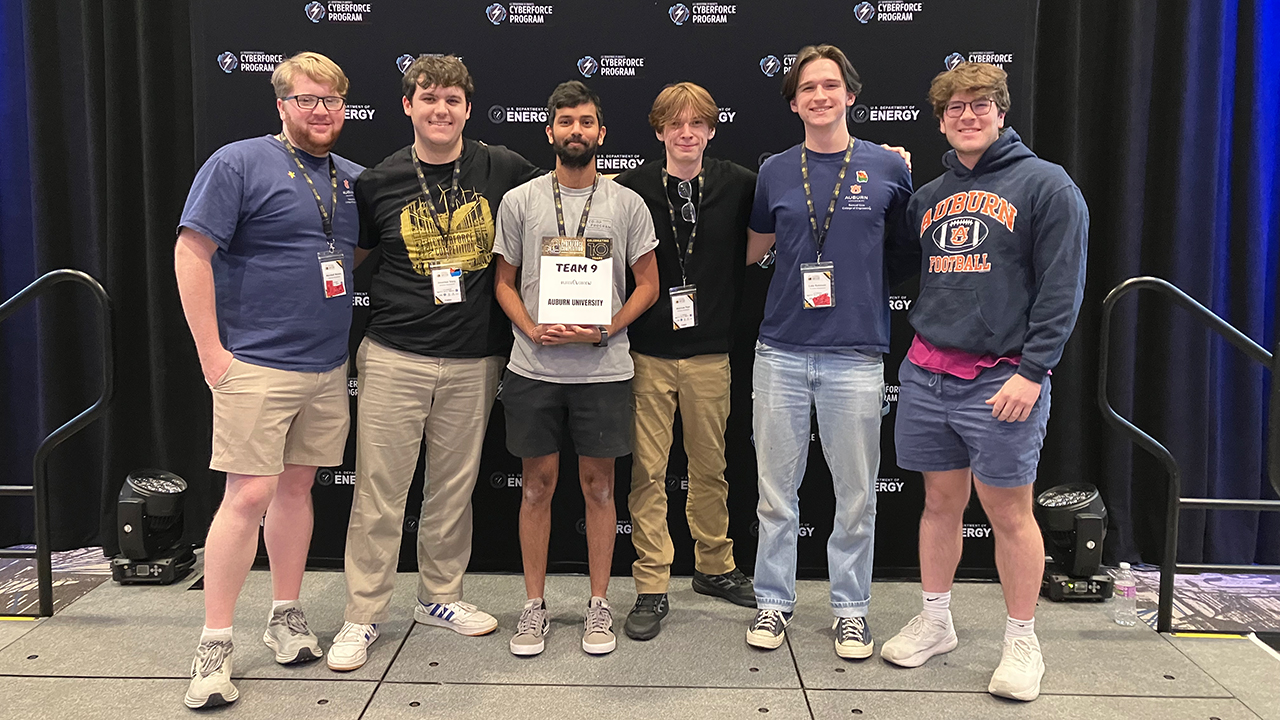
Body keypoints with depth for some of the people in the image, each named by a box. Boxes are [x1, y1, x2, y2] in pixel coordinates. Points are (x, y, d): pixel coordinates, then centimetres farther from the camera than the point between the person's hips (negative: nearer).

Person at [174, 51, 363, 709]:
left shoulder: (352, 179, 12)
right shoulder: (239, 163, -6)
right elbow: (191, 252, -10)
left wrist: (352, 338, 13)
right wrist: (212, 353, -14)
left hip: (328, 367, 6)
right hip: (256, 366, -5)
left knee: (296, 486, 13)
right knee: (249, 494, -7)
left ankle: (285, 616, 26)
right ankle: (215, 645, 5)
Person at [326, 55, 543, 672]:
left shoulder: (502, 169, 2)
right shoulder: (379, 182, 2)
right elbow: (346, 256, 14)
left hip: (473, 361, 1)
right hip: (395, 358, -1)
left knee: (454, 487, 12)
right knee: (379, 489, 2)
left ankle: (440, 597, 31)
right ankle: (363, 615, 17)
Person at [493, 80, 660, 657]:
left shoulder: (627, 204, 3)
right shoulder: (519, 200, 4)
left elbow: (648, 284, 5)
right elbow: (504, 281, 8)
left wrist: (605, 330, -10)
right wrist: (532, 329, -10)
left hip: (603, 368, 0)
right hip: (534, 367, 1)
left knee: (599, 484, 7)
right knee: (537, 483, 8)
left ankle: (599, 606, 21)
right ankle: (534, 606, 21)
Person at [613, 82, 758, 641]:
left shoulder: (736, 186, 2)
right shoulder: (634, 188, -2)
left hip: (709, 351, 2)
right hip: (648, 351, -1)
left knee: (710, 465, 13)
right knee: (648, 471, 2)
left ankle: (715, 567, 31)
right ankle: (651, 588, 14)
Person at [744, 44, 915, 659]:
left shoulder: (888, 168, 3)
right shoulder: (775, 172, 7)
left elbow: (910, 247, 14)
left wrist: (863, 288, 8)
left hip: (856, 353, -1)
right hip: (782, 350, 1)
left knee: (856, 493, 7)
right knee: (776, 490, 8)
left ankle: (850, 608, 23)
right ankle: (773, 601, 23)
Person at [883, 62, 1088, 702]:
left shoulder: (1045, 185, -2)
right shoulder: (929, 196, 14)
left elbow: (1062, 288, -9)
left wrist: (1032, 371, -14)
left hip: (1001, 379, -5)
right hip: (926, 375, 5)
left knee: (1009, 512, 3)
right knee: (941, 501, 13)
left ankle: (1021, 643, 19)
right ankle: (934, 623, 27)